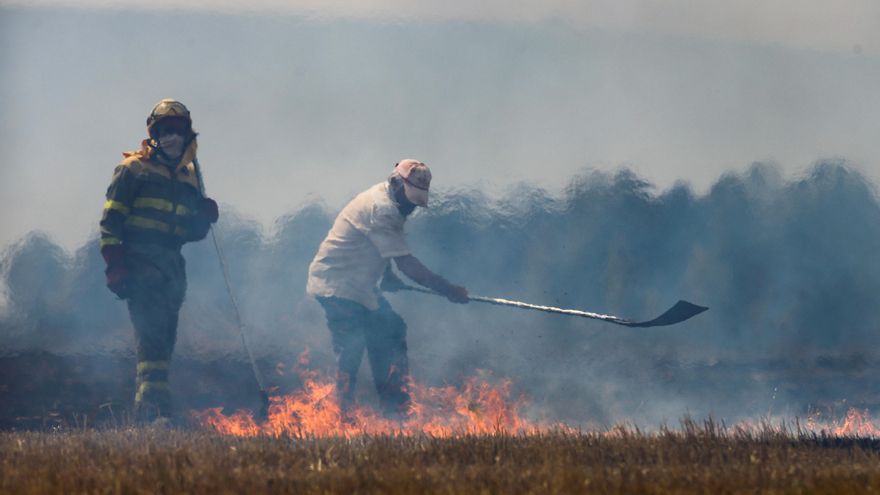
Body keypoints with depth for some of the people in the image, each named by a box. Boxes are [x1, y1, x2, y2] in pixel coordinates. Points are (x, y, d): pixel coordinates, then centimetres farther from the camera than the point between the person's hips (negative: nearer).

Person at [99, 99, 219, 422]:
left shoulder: (188, 178, 19)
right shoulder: (134, 169, 0)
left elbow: (190, 233, 23)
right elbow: (111, 219, -6)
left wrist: (205, 217, 0)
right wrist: (115, 266, -15)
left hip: (171, 268, 7)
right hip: (140, 263, -7)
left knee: (163, 342, 6)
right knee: (152, 337, -20)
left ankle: (145, 417, 12)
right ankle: (155, 410, -28)